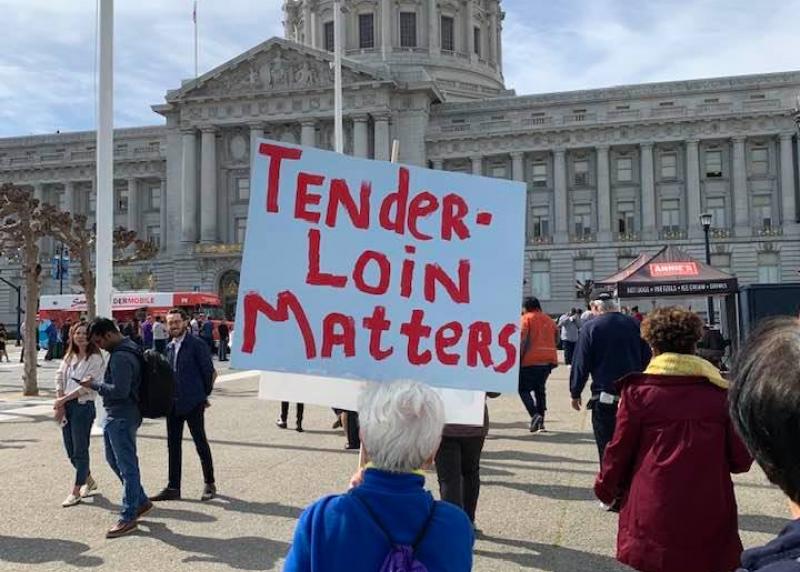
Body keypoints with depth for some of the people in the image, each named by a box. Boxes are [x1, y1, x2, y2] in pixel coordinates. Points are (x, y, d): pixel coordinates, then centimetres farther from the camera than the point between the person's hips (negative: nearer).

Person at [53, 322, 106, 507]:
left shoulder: (95, 359, -9)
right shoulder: (69, 357, 12)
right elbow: (60, 378, 5)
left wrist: (64, 399, -14)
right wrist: (60, 404, -7)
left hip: (84, 406, -7)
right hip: (66, 406, 7)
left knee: (80, 450, 0)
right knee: (70, 450, 13)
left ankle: (76, 491, 9)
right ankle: (89, 480, 32)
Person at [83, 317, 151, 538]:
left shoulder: (120, 357, -21)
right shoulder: (128, 349, 12)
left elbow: (120, 390, -26)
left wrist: (95, 384, -15)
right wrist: (97, 383, 12)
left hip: (122, 418, -11)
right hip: (116, 416, 11)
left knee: (127, 466, -2)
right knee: (114, 459, 20)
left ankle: (128, 517, 7)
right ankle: (141, 501, 29)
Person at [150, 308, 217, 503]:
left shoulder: (197, 344, -10)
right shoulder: (169, 347, 11)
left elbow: (208, 371, -9)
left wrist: (204, 394, -1)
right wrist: (168, 397, 10)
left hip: (193, 403, -7)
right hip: (173, 403, 7)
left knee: (200, 443, 3)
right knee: (173, 445, 9)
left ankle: (210, 484, 17)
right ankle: (173, 488, 17)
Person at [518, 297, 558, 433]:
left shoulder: (526, 318, -2)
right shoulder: (549, 320, 17)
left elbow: (522, 340, -12)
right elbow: (556, 338, 18)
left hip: (531, 360, -6)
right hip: (549, 359, 6)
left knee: (523, 389, 2)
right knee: (540, 389, 17)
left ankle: (535, 415, -17)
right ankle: (540, 421, 14)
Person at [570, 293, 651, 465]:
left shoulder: (590, 328, -6)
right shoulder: (635, 325, 5)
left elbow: (581, 364, -7)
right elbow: (647, 359, 8)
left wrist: (575, 393, 2)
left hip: (605, 397, -4)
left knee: (607, 446, 3)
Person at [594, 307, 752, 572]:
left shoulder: (638, 391, -8)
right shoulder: (721, 391, -3)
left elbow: (619, 450, -1)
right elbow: (741, 460, 1)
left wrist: (605, 489, 16)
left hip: (652, 513, -1)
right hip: (710, 516, 2)